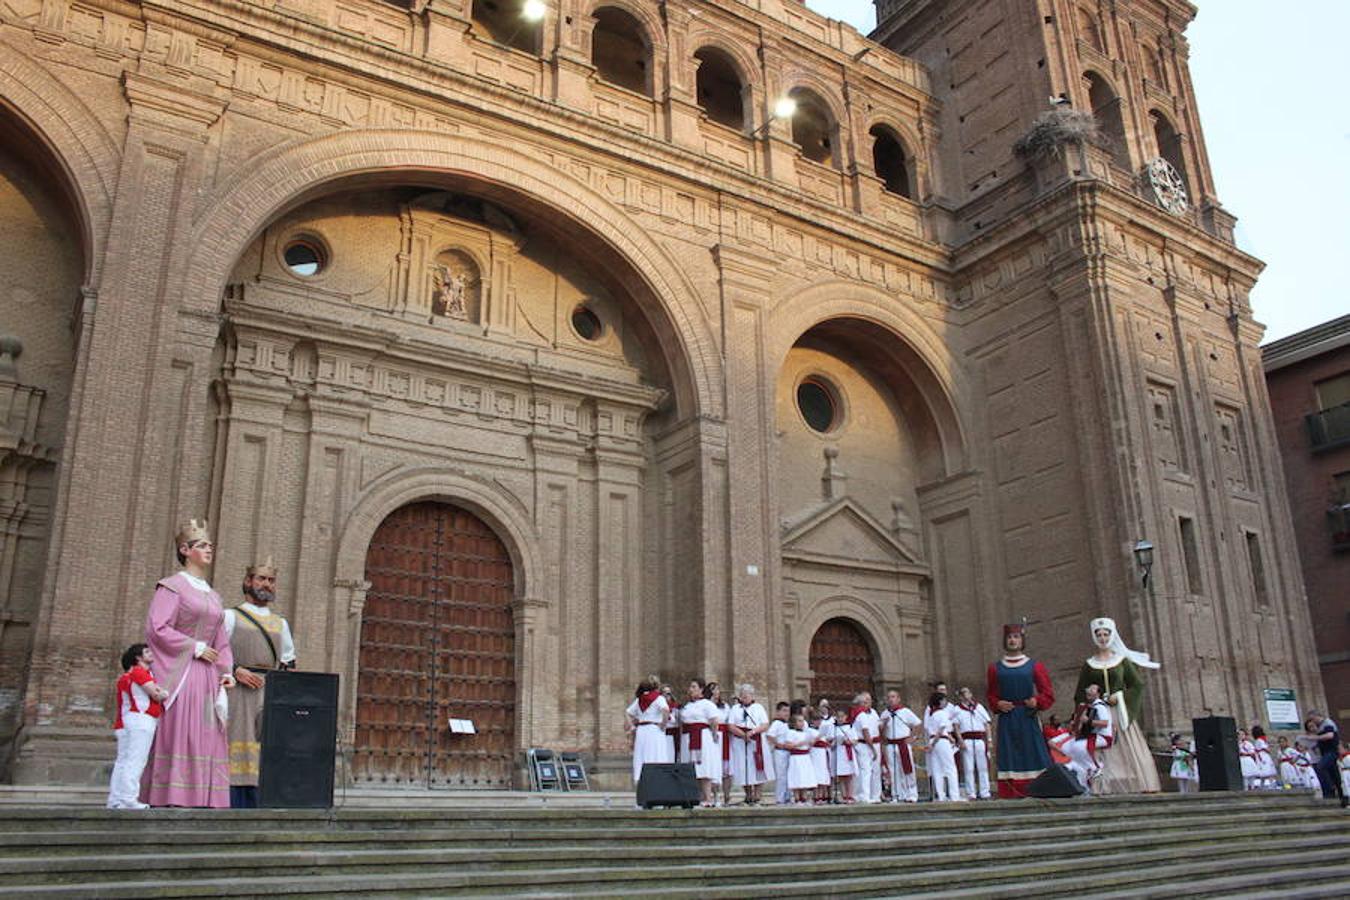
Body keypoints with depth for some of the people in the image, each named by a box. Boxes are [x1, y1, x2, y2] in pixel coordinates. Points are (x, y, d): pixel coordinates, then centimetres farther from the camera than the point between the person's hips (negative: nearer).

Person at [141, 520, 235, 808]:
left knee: (208, 742, 1)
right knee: (179, 739, -10)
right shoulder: (172, 586, 0)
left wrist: (226, 671, 8)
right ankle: (173, 802, -8)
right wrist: (195, 647, -10)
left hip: (208, 677, 7)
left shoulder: (213, 596, 20)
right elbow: (156, 627, -11)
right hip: (181, 675, -7)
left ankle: (204, 803, 2)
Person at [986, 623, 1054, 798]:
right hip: (1006, 720, 1)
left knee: (1032, 754, -4)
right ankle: (1010, 794, 0)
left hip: (1028, 718, -1)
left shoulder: (1034, 666, 4)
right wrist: (997, 704, -6)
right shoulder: (995, 668, 9)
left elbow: (1048, 693, 3)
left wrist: (1037, 702, -15)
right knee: (1009, 756, -2)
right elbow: (990, 694, 13)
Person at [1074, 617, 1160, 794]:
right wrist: (1089, 695, -10)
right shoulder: (1089, 664, 9)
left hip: (1122, 712, 0)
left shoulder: (1122, 660, 7)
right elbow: (1080, 693, 10)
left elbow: (1138, 685, 4)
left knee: (1130, 750, -5)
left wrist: (1121, 697, -9)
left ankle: (1145, 789, -2)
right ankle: (1107, 790, -7)